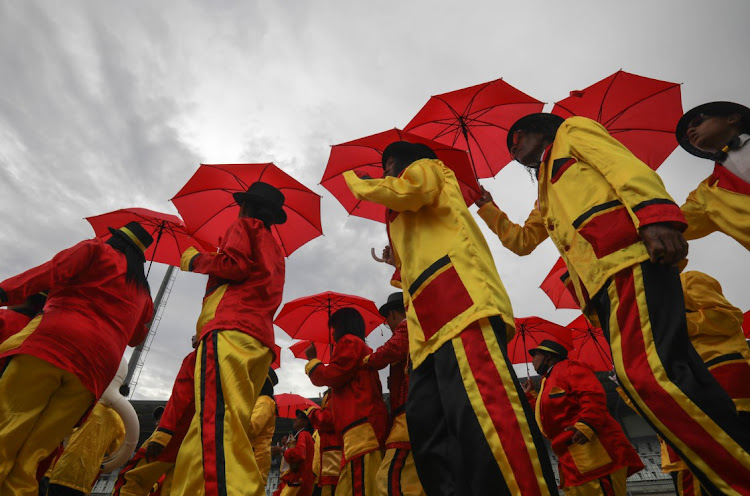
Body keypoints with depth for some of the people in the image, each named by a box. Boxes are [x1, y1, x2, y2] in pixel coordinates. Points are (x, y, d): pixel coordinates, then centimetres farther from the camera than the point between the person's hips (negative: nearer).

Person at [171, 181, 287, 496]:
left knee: (216, 424, -21)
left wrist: (195, 260, 11)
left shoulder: (245, 226, 12)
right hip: (260, 340, 9)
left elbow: (234, 265, -7)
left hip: (230, 331, -9)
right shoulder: (275, 252, 34)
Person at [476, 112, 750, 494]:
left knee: (648, 374, -24)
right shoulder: (547, 199, 38)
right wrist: (486, 208, 37)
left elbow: (625, 166, -1)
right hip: (601, 281, 8)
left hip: (629, 257, -7)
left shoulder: (571, 131, 19)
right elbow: (521, 241, 45)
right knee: (639, 377, -1)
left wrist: (655, 214, -19)